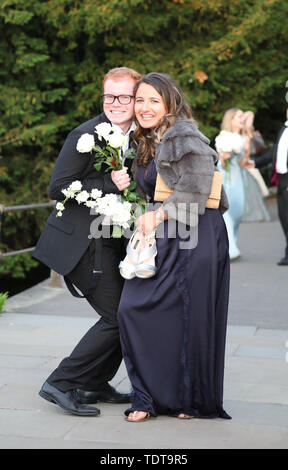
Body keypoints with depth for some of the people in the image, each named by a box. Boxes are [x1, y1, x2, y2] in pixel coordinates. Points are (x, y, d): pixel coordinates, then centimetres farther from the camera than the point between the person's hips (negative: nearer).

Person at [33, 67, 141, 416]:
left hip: (111, 240, 9)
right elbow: (57, 188, -17)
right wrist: (109, 183, -22)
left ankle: (94, 385, 26)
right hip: (83, 241, -9)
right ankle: (60, 384, 0)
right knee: (117, 317, -10)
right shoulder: (86, 136, -14)